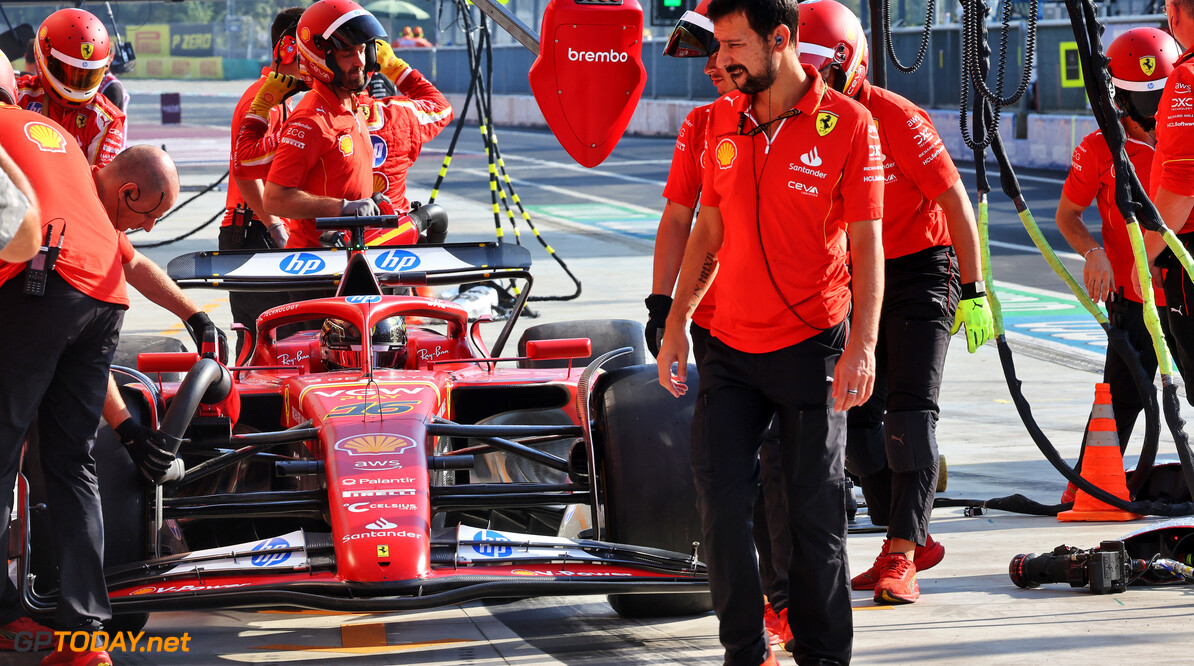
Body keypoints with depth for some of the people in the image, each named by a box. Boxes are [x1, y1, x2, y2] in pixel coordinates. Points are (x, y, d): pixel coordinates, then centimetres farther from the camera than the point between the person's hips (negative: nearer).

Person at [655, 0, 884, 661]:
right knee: (718, 492, -2)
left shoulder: (846, 124, -9)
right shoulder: (722, 121, 6)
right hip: (731, 346, 4)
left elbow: (866, 245, -9)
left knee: (814, 507, 2)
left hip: (811, 346, -4)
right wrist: (676, 324, 12)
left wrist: (862, 345, -16)